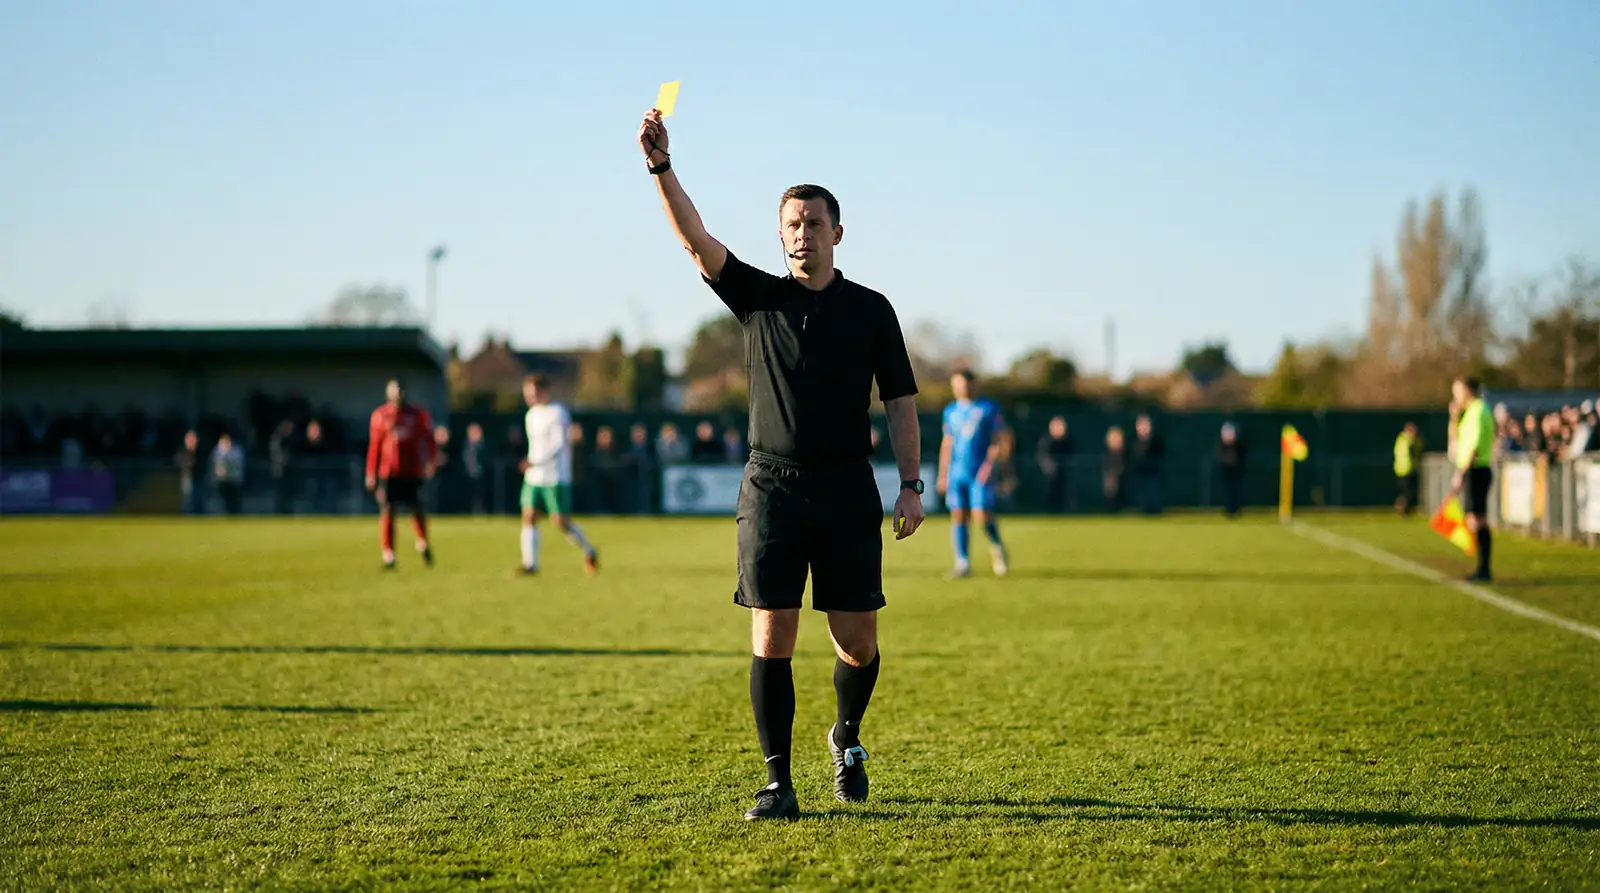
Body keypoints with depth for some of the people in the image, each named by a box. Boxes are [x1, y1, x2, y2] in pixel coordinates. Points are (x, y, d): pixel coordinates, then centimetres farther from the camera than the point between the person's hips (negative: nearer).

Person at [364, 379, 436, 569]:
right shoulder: (380, 416, 6)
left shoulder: (418, 414, 6)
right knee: (387, 511, -5)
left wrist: (430, 461, -6)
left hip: (412, 471, 0)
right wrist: (371, 474, 6)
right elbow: (374, 446, 8)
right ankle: (388, 555, -1)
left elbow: (428, 439, 7)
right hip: (388, 472, 0)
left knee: (417, 509, 2)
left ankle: (423, 544, 28)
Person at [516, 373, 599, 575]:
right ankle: (530, 564, -5)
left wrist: (535, 462, -29)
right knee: (529, 516, -5)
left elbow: (559, 444, -19)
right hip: (533, 477, 7)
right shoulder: (531, 415, 13)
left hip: (555, 477, -7)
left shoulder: (557, 413, -11)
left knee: (561, 521, -4)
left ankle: (589, 552, 18)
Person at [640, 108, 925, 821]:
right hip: (772, 486, 0)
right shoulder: (758, 297, 7)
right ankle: (778, 783, 1)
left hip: (848, 492, 0)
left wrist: (912, 484, -2)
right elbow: (697, 240, -7)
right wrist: (661, 166, -21)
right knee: (771, 641, -6)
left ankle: (847, 737, 33)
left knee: (857, 644, 3)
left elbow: (900, 401, 8)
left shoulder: (871, 309, 8)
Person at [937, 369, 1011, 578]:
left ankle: (996, 546, 17)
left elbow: (998, 440, -3)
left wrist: (989, 464, -16)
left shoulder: (989, 408, 0)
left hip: (981, 473, -4)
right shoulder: (951, 411, 14)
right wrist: (942, 474, 15)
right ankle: (962, 563, 2)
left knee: (981, 515, -12)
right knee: (958, 516, -2)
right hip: (957, 473, 4)